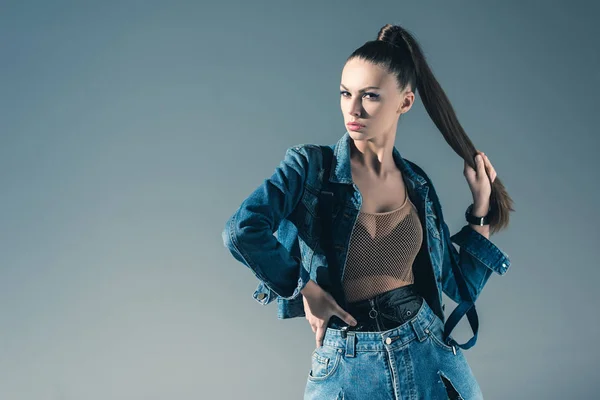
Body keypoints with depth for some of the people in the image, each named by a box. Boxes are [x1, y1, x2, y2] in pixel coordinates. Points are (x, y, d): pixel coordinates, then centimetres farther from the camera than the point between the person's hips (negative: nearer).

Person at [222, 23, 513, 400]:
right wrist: (304, 290, -15)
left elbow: (462, 286, 7)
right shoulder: (311, 167, -8)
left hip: (428, 357, 3)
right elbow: (242, 230, -23)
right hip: (346, 368, -3)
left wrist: (481, 204, 5)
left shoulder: (418, 186, 4)